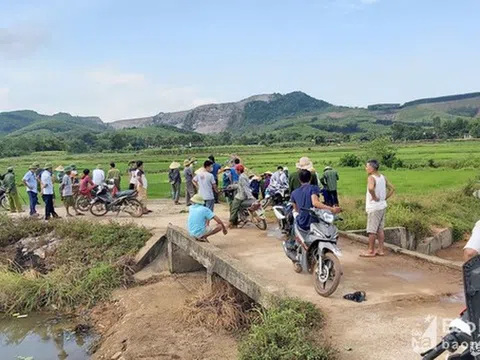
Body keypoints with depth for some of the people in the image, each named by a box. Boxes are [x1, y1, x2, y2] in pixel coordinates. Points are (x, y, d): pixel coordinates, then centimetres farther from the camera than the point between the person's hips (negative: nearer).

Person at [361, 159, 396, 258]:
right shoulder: (383, 177, 8)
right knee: (380, 229, 14)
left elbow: (370, 188, -38)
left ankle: (371, 251, 7)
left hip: (374, 208, -8)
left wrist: (374, 197, -22)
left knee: (372, 230, 0)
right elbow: (392, 189, 14)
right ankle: (381, 250, 19)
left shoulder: (371, 178, -17)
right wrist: (384, 198, 10)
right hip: (382, 206, 8)